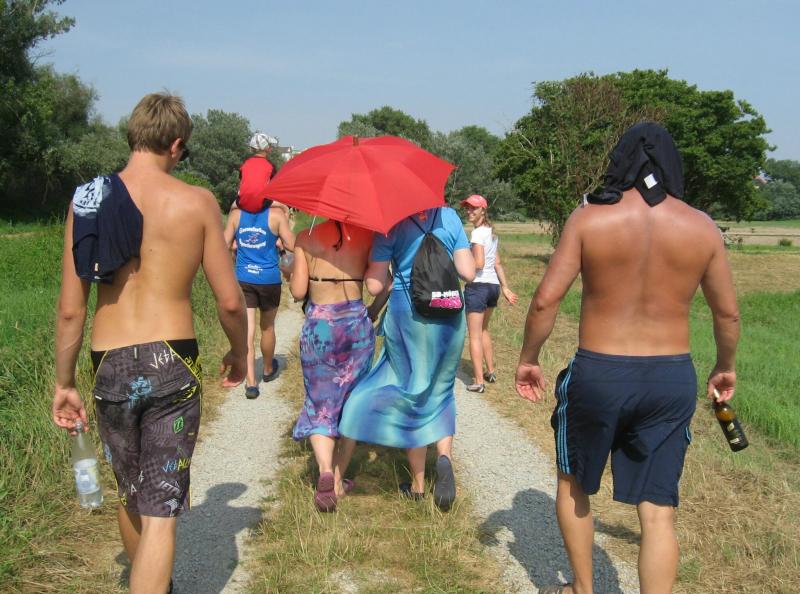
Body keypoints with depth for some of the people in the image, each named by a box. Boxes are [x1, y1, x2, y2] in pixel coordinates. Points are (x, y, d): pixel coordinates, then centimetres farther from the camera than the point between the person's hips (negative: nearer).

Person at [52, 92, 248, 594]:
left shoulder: (87, 199, 0)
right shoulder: (196, 202, -6)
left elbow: (70, 310, 0)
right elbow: (230, 301, -5)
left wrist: (64, 384, 10)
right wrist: (240, 354, 14)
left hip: (110, 367, 4)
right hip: (173, 365, -3)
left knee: (130, 494, 25)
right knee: (160, 511, 3)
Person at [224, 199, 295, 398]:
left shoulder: (236, 214, -2)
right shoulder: (276, 214, -10)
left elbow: (226, 245, 3)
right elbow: (291, 245, -11)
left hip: (243, 279, 1)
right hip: (269, 279, -1)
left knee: (247, 332, 0)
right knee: (267, 327, 19)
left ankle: (251, 383, -5)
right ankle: (268, 370, 39)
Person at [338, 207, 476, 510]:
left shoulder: (391, 224, -6)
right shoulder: (450, 217, 2)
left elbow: (375, 285, -9)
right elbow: (468, 272, 0)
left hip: (407, 314, -2)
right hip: (449, 315, 2)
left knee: (412, 394, 10)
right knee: (440, 390, 19)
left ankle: (418, 484, 18)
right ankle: (444, 455, -7)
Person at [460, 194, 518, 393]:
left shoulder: (477, 233, -13)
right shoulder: (492, 232, 13)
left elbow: (479, 263, -21)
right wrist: (505, 288, 16)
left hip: (478, 286, -9)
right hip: (493, 285, 9)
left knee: (474, 335, -3)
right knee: (483, 330, 25)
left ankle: (478, 381, -4)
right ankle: (490, 372, 31)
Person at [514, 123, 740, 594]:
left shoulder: (589, 219, -8)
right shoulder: (702, 228, -1)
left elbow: (546, 299, -11)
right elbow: (728, 313, 7)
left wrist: (528, 359, 3)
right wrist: (726, 366, 24)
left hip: (598, 374, -1)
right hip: (672, 379, 2)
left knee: (574, 483, 22)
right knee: (658, 511, 8)